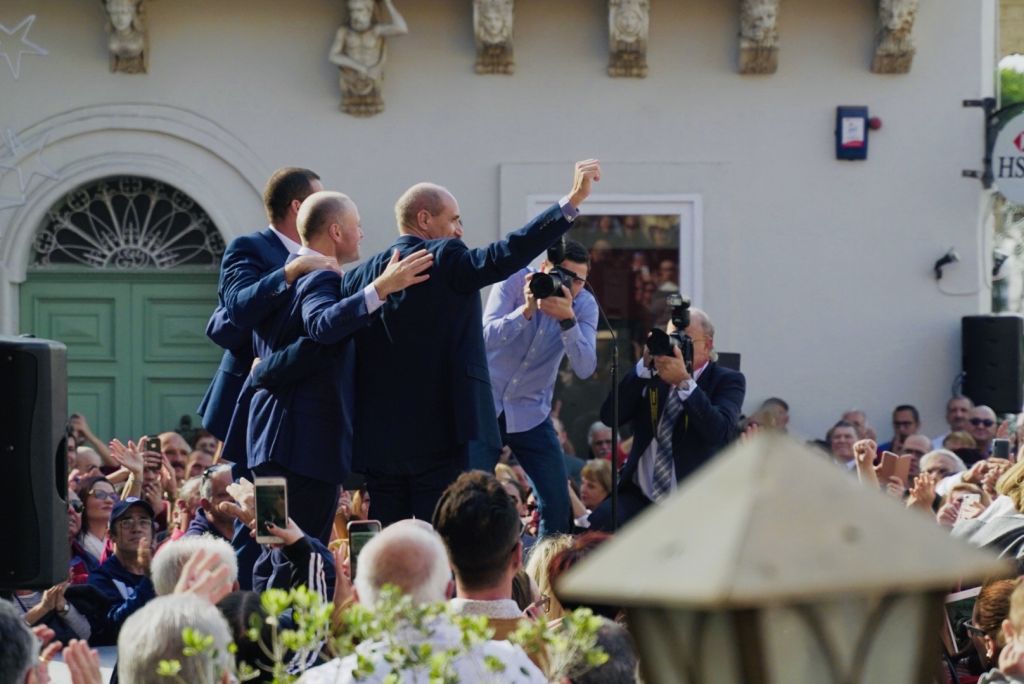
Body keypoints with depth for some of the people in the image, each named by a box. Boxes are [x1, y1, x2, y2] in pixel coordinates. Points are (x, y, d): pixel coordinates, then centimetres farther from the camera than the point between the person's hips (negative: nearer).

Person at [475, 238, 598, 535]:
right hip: (487, 403, -3)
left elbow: (585, 369, -19)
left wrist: (568, 319, -32)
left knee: (557, 502, -2)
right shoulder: (515, 283, -13)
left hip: (531, 413, 3)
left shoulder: (584, 306, -7)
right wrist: (527, 309, -36)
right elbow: (488, 337, -24)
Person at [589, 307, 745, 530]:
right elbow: (609, 416, -2)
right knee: (600, 522, -27)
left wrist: (684, 381, -22)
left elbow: (720, 432, -16)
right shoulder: (651, 377, 13)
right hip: (640, 496, 3)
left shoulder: (727, 381, 3)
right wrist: (645, 365, -9)